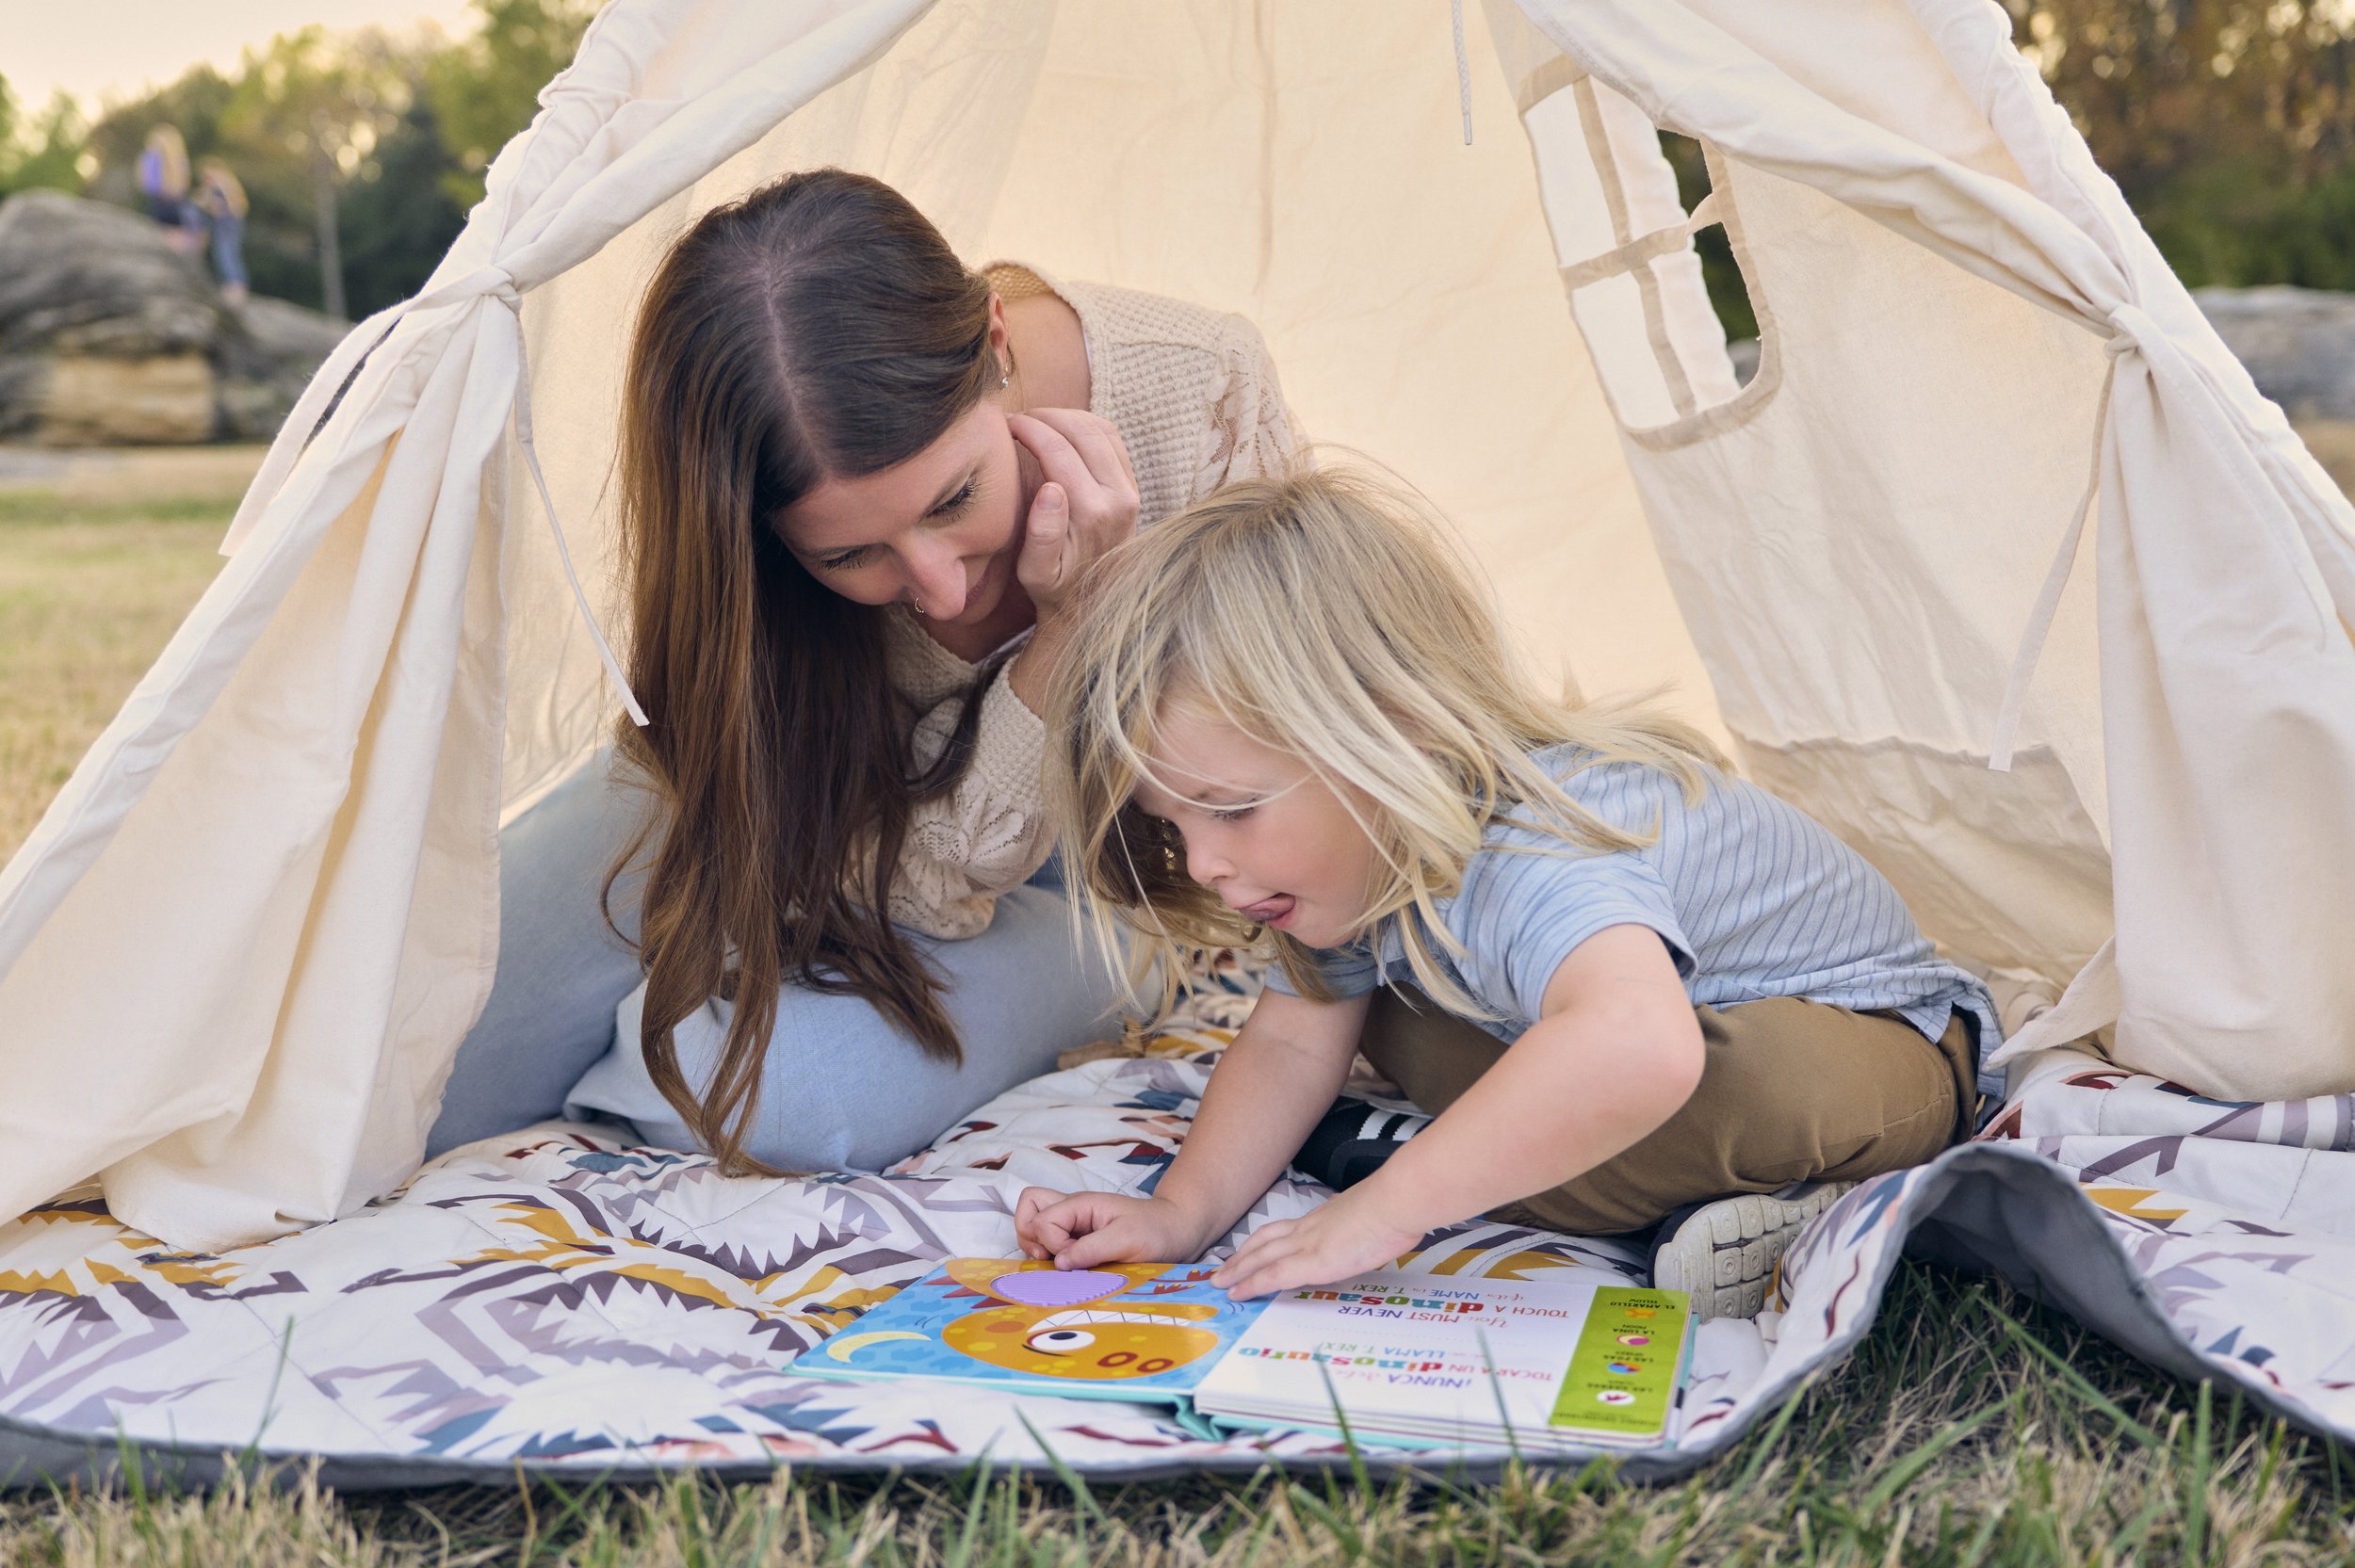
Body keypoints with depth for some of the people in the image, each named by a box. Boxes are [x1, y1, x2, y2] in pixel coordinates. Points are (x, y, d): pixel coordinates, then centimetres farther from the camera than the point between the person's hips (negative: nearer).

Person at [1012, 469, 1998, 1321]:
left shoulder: (1531, 857, -41)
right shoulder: (1355, 838, -11)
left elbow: (1636, 1048, -59)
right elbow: (1292, 1041, -3)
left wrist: (1377, 1212, -50)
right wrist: (1180, 1212, -19)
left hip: (1869, 1043, -9)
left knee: (1759, 1082, -41)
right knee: (1376, 1011, -6)